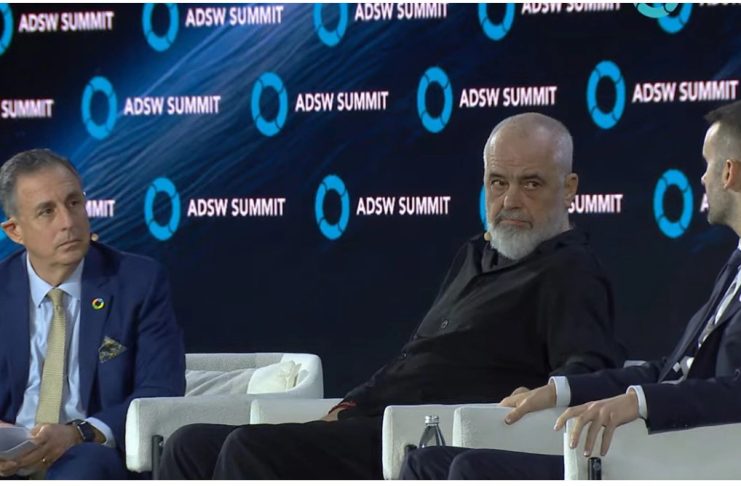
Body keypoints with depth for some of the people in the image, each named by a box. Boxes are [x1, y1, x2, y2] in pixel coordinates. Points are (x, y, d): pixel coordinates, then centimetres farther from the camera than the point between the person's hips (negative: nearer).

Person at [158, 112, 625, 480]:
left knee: (250, 450, -27)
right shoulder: (476, 257, 27)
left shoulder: (569, 273, -2)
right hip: (367, 423, 10)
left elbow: (590, 370, -17)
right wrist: (350, 406, 13)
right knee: (192, 447, 1)